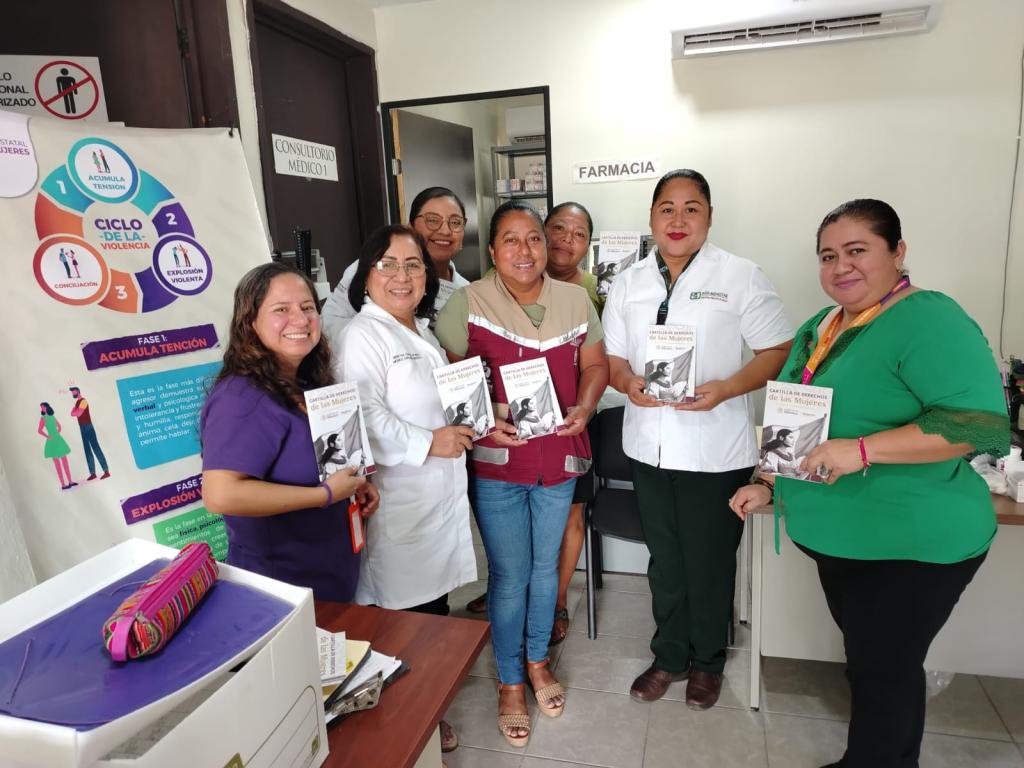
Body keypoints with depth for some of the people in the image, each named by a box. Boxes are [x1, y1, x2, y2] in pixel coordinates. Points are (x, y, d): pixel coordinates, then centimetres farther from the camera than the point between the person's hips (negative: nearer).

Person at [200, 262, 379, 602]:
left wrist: (353, 484, -2)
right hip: (281, 589, -8)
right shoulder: (243, 398, -25)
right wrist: (327, 494, -27)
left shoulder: (307, 386, 3)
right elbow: (220, 495, -35)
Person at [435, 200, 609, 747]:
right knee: (510, 576, 8)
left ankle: (538, 660, 44)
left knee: (546, 566, 20)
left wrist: (584, 407, -10)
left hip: (560, 460, 4)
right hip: (496, 463, -3)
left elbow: (594, 364, 8)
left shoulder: (575, 300, 1)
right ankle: (510, 682, 32)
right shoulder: (467, 303, -10)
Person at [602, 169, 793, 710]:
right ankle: (670, 655, 39)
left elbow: (777, 351, -6)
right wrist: (629, 383, -14)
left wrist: (724, 390, -22)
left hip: (716, 451, -3)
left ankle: (707, 660, 37)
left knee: (710, 564, 12)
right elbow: (613, 357, 9)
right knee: (664, 561, 18)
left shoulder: (741, 277, -6)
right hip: (648, 447, 4)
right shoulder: (629, 283, 6)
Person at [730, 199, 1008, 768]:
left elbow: (983, 422, -27)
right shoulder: (821, 327, 8)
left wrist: (862, 450, -32)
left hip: (910, 544, -8)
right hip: (838, 537, 8)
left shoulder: (929, 319, -17)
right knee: (867, 662, 23)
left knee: (885, 670, 8)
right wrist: (770, 486, 9)